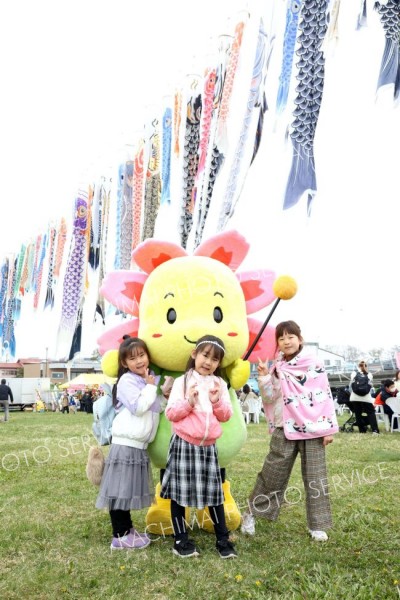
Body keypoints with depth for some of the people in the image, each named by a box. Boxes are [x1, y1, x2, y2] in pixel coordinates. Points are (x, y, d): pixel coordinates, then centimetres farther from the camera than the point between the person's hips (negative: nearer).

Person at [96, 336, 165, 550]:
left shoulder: (152, 380, 15)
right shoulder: (127, 381, -11)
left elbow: (160, 406, 24)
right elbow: (139, 407, -20)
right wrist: (150, 387, -11)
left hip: (139, 446, 9)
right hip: (125, 445, -9)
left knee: (129, 490, 17)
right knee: (120, 490, -1)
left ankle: (127, 529, 28)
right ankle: (120, 536, 7)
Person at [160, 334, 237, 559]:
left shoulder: (220, 384, 6)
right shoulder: (182, 381, -5)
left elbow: (226, 416, 5)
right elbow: (170, 414, -8)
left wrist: (218, 401, -13)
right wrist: (188, 402, -22)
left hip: (209, 446, 3)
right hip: (184, 444, -3)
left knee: (214, 492, 10)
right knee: (179, 490, 5)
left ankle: (223, 540, 22)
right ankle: (181, 540, 19)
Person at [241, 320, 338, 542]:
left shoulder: (314, 365, -2)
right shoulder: (277, 368, 4)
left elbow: (325, 397, -1)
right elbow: (269, 398, 2)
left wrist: (329, 428, -3)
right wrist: (264, 378, -13)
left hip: (312, 428, -1)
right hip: (285, 428, 1)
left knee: (315, 477, 6)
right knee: (272, 473, 5)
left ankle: (317, 525, 19)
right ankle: (251, 514, 20)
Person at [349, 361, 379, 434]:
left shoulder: (354, 373, 7)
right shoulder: (369, 374, 7)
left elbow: (351, 385, 7)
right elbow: (370, 386, 6)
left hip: (355, 397, 1)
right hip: (366, 397, 0)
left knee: (358, 414, 7)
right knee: (371, 412, 5)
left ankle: (362, 430, 7)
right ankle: (375, 430, -7)